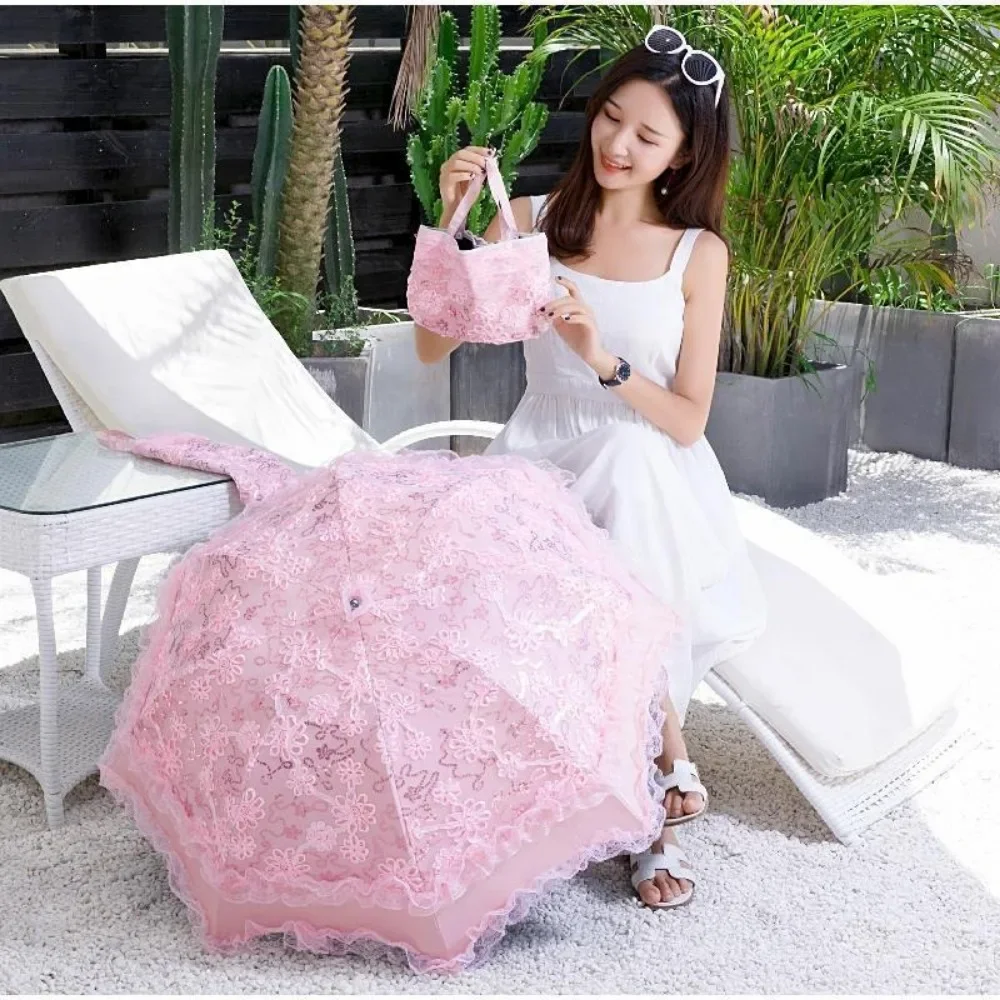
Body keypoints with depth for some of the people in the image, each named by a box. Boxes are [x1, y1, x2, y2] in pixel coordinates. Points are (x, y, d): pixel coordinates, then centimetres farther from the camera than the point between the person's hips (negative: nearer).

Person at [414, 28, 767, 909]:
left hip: (650, 472, 0)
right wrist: (451, 222, -12)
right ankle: (668, 755, -4)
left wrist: (604, 360, -21)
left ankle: (658, 784, -12)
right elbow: (434, 346, -2)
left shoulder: (698, 253, 0)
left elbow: (687, 420, -4)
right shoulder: (530, 221, 3)